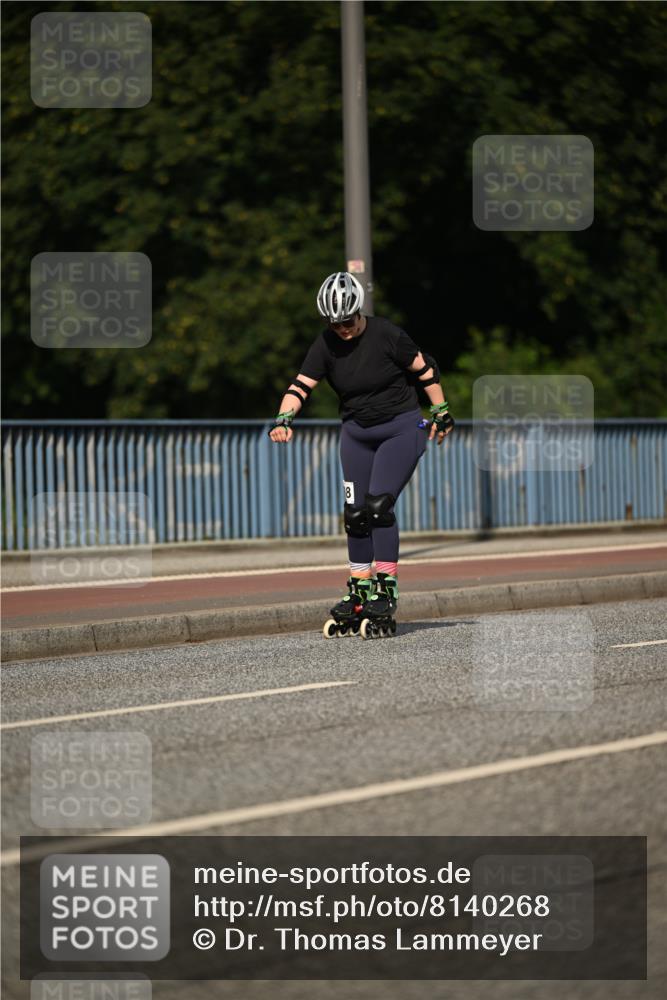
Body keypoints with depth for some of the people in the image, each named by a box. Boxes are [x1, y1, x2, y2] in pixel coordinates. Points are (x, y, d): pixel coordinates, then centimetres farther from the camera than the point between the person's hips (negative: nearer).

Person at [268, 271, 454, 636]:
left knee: (378, 505, -18)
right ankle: (360, 589, 18)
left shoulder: (385, 334, -18)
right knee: (355, 513, 4)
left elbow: (425, 369, -7)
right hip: (356, 433, 5)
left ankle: (386, 591, -13)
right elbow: (301, 386, -14)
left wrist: (441, 412, -1)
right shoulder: (325, 345, -8)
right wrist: (284, 419, -31)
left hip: (402, 428, -5)